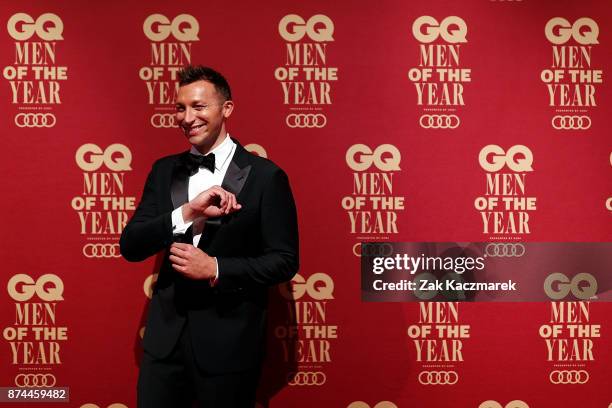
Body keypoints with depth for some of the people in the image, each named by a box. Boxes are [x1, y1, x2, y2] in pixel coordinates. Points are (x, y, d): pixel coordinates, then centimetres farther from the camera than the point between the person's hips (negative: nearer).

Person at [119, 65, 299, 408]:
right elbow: (130, 246, -2)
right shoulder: (164, 171, 6)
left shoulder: (265, 176, -8)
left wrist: (215, 269, -19)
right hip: (166, 334, 4)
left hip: (230, 340, -4)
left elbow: (285, 261, -7)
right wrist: (187, 212, -18)